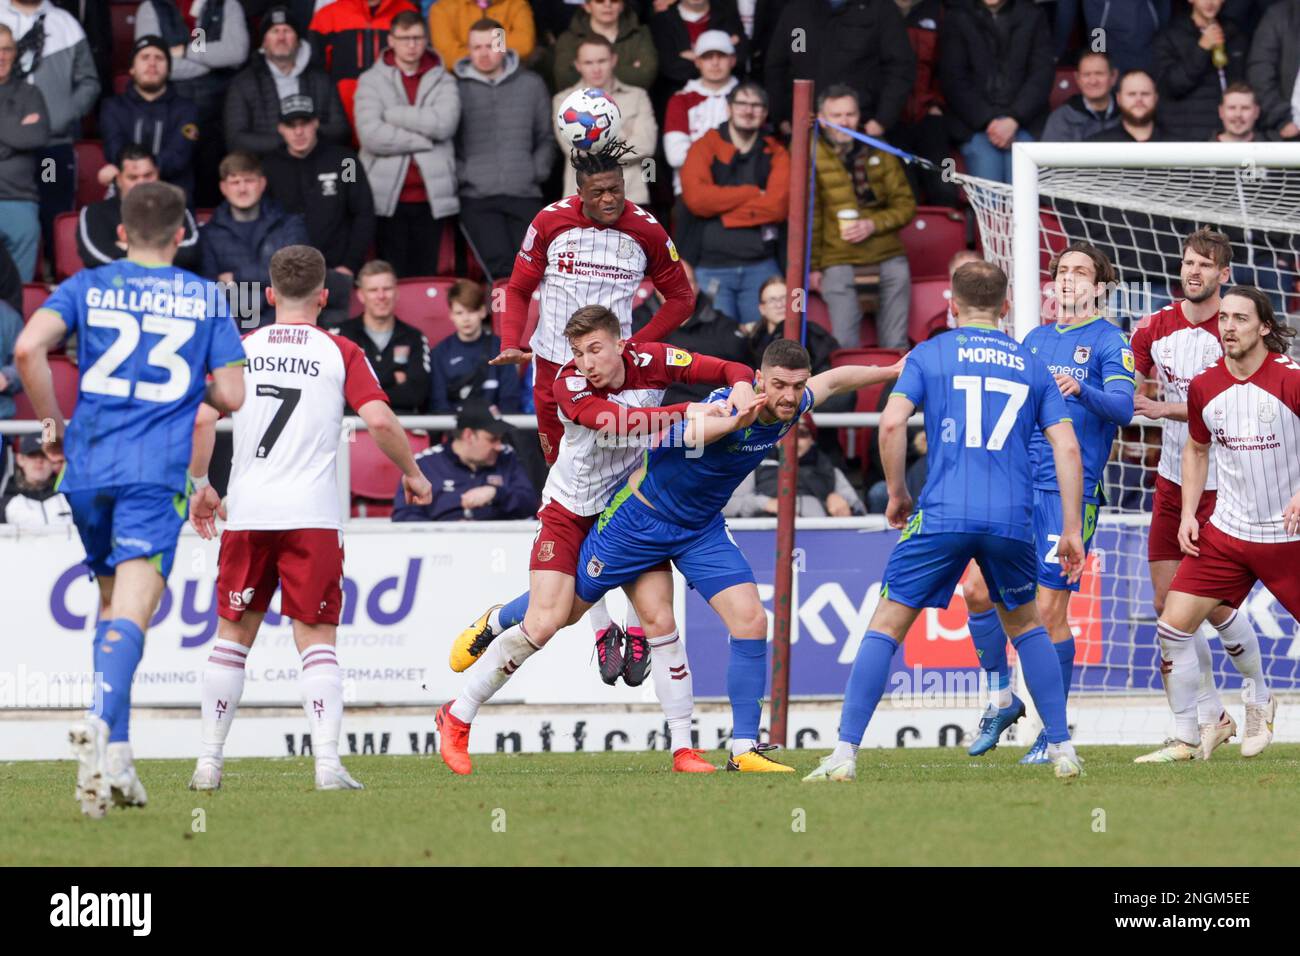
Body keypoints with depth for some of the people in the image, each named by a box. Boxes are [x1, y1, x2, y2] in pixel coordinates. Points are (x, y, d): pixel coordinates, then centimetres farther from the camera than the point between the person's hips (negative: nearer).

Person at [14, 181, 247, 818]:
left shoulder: (87, 288, 8)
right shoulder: (205, 299, 8)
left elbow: (28, 347, -8)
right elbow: (230, 396, 3)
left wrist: (52, 425, 3)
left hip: (88, 467, 2)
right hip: (159, 472, -2)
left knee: (113, 601, 18)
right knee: (130, 611, -13)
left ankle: (116, 758, 16)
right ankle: (101, 724, -39)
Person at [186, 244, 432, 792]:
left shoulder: (239, 350, 9)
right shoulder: (340, 354, 3)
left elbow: (202, 418, 0)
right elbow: (379, 419, -8)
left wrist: (199, 485, 13)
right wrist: (413, 475, 7)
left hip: (246, 514, 2)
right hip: (312, 515, -2)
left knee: (233, 634, 11)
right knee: (317, 640, 0)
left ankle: (209, 762, 11)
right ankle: (327, 763, -12)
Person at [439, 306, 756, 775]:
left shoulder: (651, 361, -14)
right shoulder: (569, 385, -24)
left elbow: (732, 370, -12)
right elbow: (619, 422, -40)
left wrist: (740, 386, -35)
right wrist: (686, 413, -49)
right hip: (571, 508, -3)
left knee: (660, 621, -8)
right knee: (544, 622, -12)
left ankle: (683, 748, 0)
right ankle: (458, 716, 4)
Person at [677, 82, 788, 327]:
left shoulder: (775, 154, 9)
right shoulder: (705, 147, 5)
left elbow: (779, 205, -7)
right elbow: (696, 197, -11)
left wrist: (723, 206, -10)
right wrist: (752, 193, -8)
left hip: (760, 267, 2)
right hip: (711, 267, -2)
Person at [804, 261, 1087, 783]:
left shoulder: (928, 354, 9)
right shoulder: (1032, 366, 16)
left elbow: (892, 423, -5)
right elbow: (1066, 448, 9)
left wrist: (897, 493, 8)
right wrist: (1071, 531, 11)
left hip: (942, 514, -3)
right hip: (1013, 521, 3)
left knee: (887, 625, 3)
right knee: (1025, 624, 24)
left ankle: (845, 752, -5)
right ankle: (1062, 747, 20)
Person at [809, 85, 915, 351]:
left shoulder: (880, 154, 11)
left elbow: (905, 205, 10)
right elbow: (808, 214, 1)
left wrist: (873, 225, -8)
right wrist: (812, 266, -3)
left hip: (888, 259, 3)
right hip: (839, 262, -3)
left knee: (896, 345, 0)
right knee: (845, 346, -13)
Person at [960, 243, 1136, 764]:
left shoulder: (1109, 341, 0)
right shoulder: (1035, 340, 18)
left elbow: (1123, 407, -15)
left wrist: (1083, 391, -33)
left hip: (1070, 489, -6)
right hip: (1017, 483, 6)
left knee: (1049, 609, -8)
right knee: (978, 588, -4)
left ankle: (1054, 732, 3)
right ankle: (1001, 698, 15)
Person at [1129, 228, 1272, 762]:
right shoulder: (1155, 328, 3)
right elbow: (1136, 396, 14)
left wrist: (1167, 408, -24)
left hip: (1222, 486, -5)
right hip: (1172, 478, 5)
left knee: (1214, 606, -6)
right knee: (1167, 602, 1)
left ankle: (1258, 694, 19)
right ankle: (1211, 718, 11)